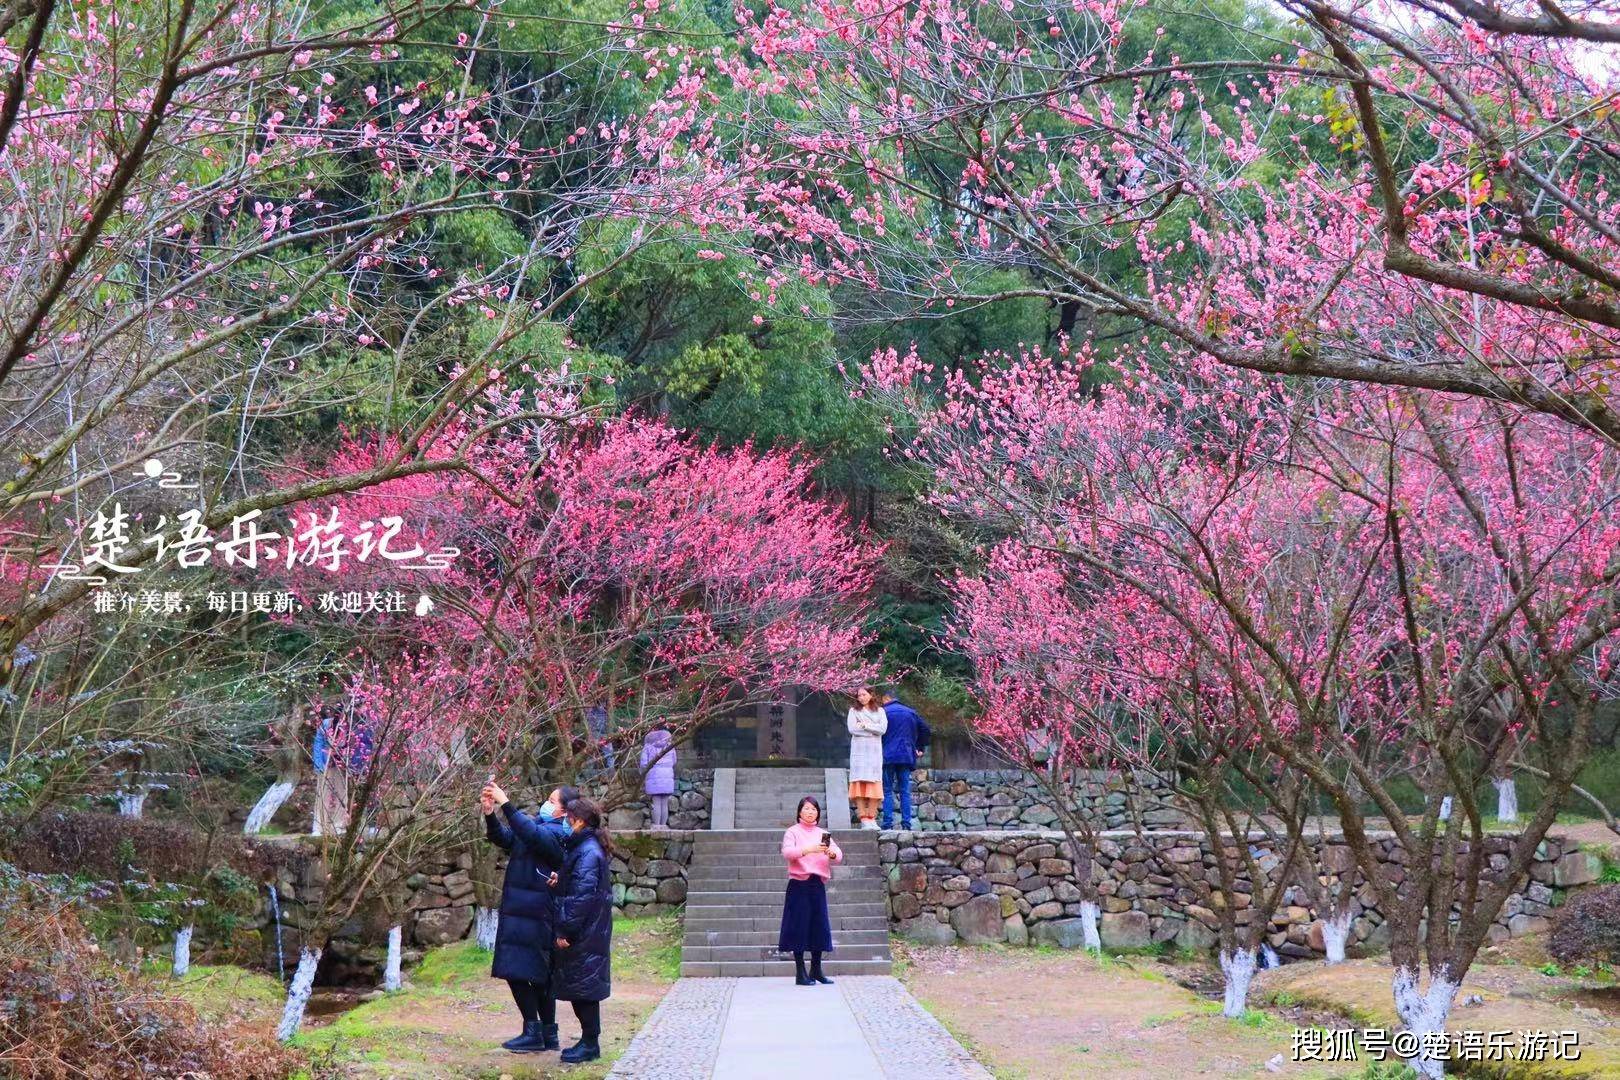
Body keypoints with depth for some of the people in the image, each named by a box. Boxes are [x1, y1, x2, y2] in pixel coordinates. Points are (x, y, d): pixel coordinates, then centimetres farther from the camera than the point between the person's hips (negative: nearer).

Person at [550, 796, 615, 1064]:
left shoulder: (588, 852, -18)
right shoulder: (586, 847, 13)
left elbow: (582, 895, -22)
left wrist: (566, 930, -21)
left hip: (584, 933, -10)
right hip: (588, 931, 10)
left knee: (583, 986, -2)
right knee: (579, 988, 14)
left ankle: (590, 1044, 5)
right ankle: (589, 1041, 21)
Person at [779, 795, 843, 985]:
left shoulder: (823, 834, 14)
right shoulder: (793, 832, 1)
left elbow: (839, 855, 4)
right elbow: (787, 852, -17)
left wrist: (831, 853, -20)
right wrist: (808, 850, -31)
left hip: (818, 885, 5)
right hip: (799, 884, -5)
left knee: (819, 926, 6)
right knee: (799, 926, -4)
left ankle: (816, 971, 16)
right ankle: (800, 973, -1)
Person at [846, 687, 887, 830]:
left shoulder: (879, 711, 14)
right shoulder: (854, 711, 11)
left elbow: (883, 728, -1)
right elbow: (852, 728, -4)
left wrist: (865, 725, -5)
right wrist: (873, 729, -4)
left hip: (874, 750, 1)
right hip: (859, 750, -1)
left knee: (874, 784, -5)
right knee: (860, 784, -10)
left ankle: (871, 818, -3)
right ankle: (863, 818, -12)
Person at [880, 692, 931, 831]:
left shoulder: (884, 712, 0)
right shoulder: (910, 712, 14)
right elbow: (925, 729, 12)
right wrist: (920, 748, 18)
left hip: (888, 757, -3)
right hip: (906, 756, 3)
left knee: (887, 791, 0)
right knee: (905, 791, 6)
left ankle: (888, 824, -7)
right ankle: (906, 823, -1)